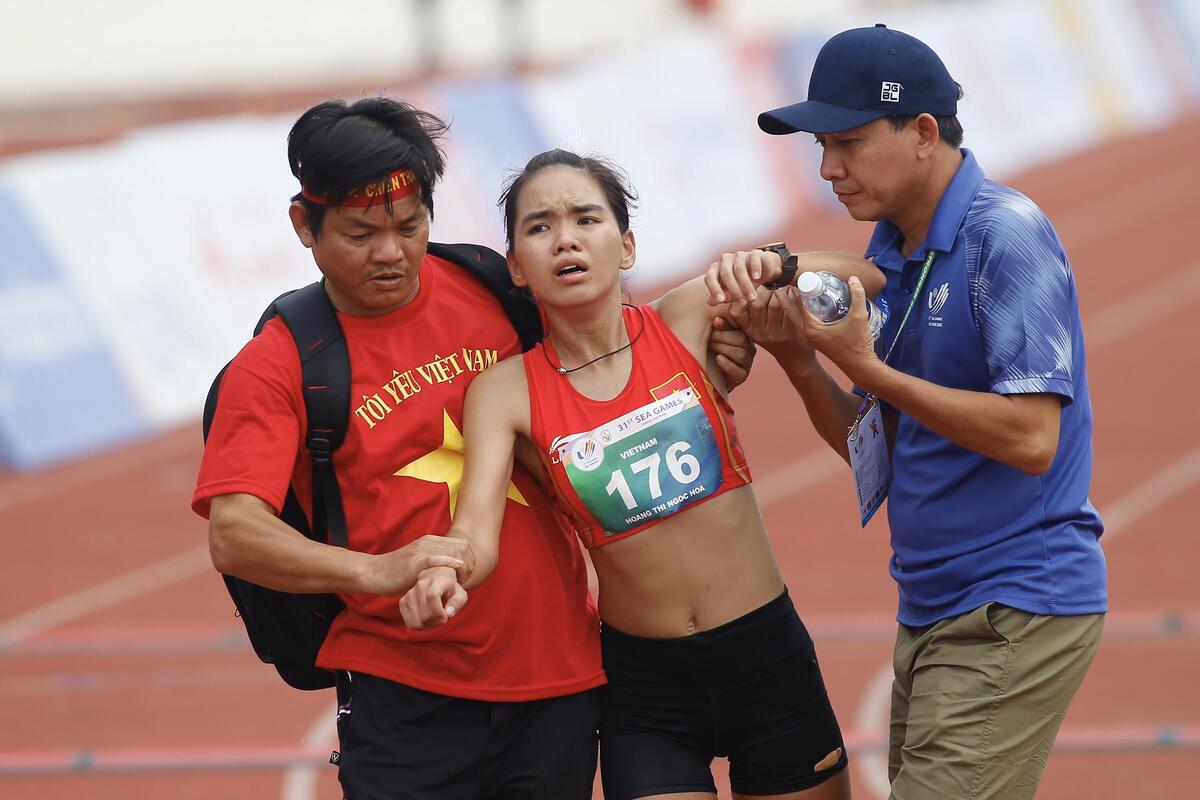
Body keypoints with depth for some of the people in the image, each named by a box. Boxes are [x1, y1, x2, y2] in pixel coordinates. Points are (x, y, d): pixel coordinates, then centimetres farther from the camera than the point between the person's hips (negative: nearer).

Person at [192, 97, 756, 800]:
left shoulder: (490, 290, 6)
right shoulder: (277, 366, -4)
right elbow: (234, 536, -17)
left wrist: (712, 366, 1)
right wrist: (374, 570, -33)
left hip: (557, 665, 3)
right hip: (404, 692, -3)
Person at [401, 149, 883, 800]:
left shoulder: (689, 321, -5)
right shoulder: (506, 392, -6)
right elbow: (477, 531, -18)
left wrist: (771, 268, -22)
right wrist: (443, 577, -42)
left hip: (767, 658, 1)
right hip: (644, 688, -1)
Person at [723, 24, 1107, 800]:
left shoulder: (1005, 233, -15)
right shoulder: (891, 251, 11)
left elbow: (1030, 439, -22)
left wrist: (867, 369, -19)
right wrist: (798, 358, -3)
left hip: (1015, 612, -9)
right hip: (932, 612, 9)